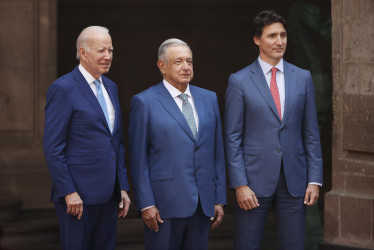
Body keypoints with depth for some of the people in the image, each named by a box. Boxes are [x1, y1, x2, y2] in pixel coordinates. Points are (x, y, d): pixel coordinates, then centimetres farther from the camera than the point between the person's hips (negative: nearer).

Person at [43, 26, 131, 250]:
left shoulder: (110, 88, 15)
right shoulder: (63, 89, -9)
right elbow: (53, 147, -12)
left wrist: (123, 188, 13)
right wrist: (69, 192, -16)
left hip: (108, 194, 7)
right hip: (78, 195, -7)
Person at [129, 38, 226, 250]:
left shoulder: (208, 98, 12)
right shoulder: (145, 102, -2)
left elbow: (217, 152, 12)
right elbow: (139, 159, -4)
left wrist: (219, 200, 8)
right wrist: (146, 204, -10)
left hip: (203, 204, 4)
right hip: (165, 205, -4)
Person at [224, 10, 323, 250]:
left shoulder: (302, 78, 8)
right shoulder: (239, 81, -1)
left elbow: (311, 133, 8)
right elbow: (233, 138, -3)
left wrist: (315, 180, 1)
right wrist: (240, 185, -10)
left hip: (294, 180, 2)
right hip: (255, 181, -2)